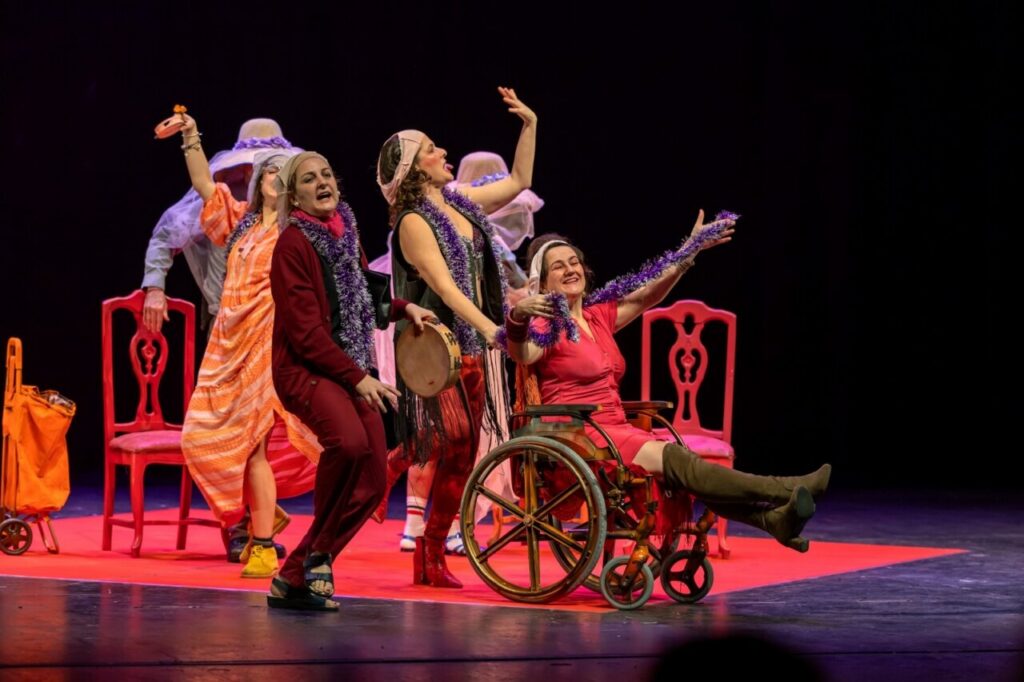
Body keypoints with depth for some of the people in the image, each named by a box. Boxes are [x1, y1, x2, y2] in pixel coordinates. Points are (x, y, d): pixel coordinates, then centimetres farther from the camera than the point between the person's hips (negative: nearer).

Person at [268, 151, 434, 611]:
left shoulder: (345, 232, 12)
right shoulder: (293, 245, -11)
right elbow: (306, 332, -16)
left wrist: (403, 308, 16)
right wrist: (358, 378, -19)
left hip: (353, 370, 8)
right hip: (306, 369, -8)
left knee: (370, 486, 1)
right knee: (349, 441, -35)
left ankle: (293, 578, 10)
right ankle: (316, 554, -16)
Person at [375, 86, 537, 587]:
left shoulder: (459, 203, 12)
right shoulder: (413, 222, -12)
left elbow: (518, 182, 27)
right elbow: (445, 286, -23)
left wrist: (530, 125, 18)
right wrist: (491, 329, -33)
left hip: (471, 346, 8)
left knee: (460, 455, 5)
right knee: (452, 449, -14)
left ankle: (432, 556, 9)